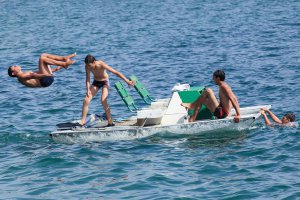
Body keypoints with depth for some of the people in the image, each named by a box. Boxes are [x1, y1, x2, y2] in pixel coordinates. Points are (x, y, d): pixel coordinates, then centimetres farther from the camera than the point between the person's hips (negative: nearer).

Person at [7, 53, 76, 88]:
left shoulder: (26, 74, 30)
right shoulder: (21, 77, 1)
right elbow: (32, 76, -17)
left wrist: (56, 69, 25)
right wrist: (45, 75, -33)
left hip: (48, 78, 10)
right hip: (45, 80, -10)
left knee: (43, 55, 14)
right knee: (42, 58, -16)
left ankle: (65, 58, -2)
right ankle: (64, 64, -17)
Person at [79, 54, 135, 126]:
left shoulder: (101, 65, -32)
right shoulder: (87, 67, -19)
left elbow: (116, 72, -28)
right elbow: (87, 79, -9)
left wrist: (127, 81, -27)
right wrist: (88, 89, -26)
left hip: (105, 82, -4)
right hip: (96, 82, 4)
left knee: (103, 100, -25)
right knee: (86, 100, -8)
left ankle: (110, 122, -18)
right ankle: (83, 121, 3)